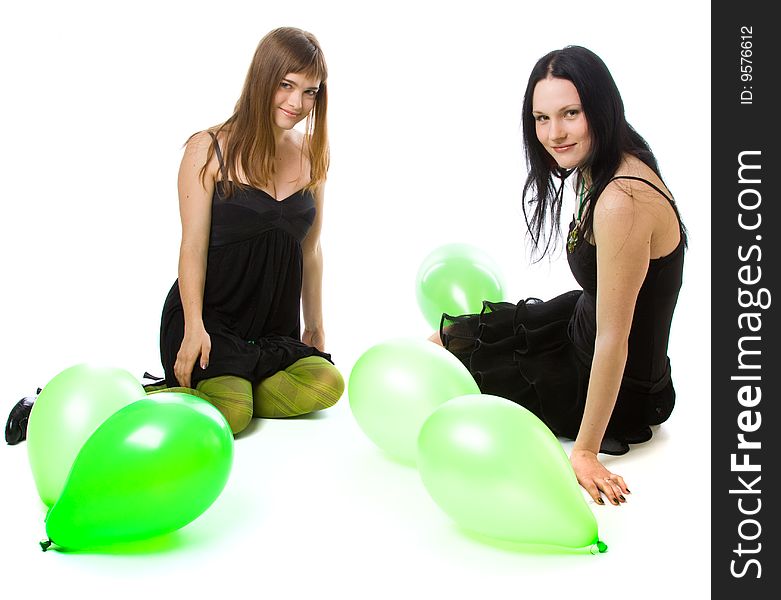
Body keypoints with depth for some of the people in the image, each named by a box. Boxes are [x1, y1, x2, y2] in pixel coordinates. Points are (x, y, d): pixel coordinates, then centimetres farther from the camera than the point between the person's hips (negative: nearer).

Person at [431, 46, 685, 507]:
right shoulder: (605, 170, -3)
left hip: (616, 387, -9)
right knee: (453, 335, 18)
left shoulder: (621, 201, -33)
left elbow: (612, 337, -29)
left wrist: (585, 450, -22)